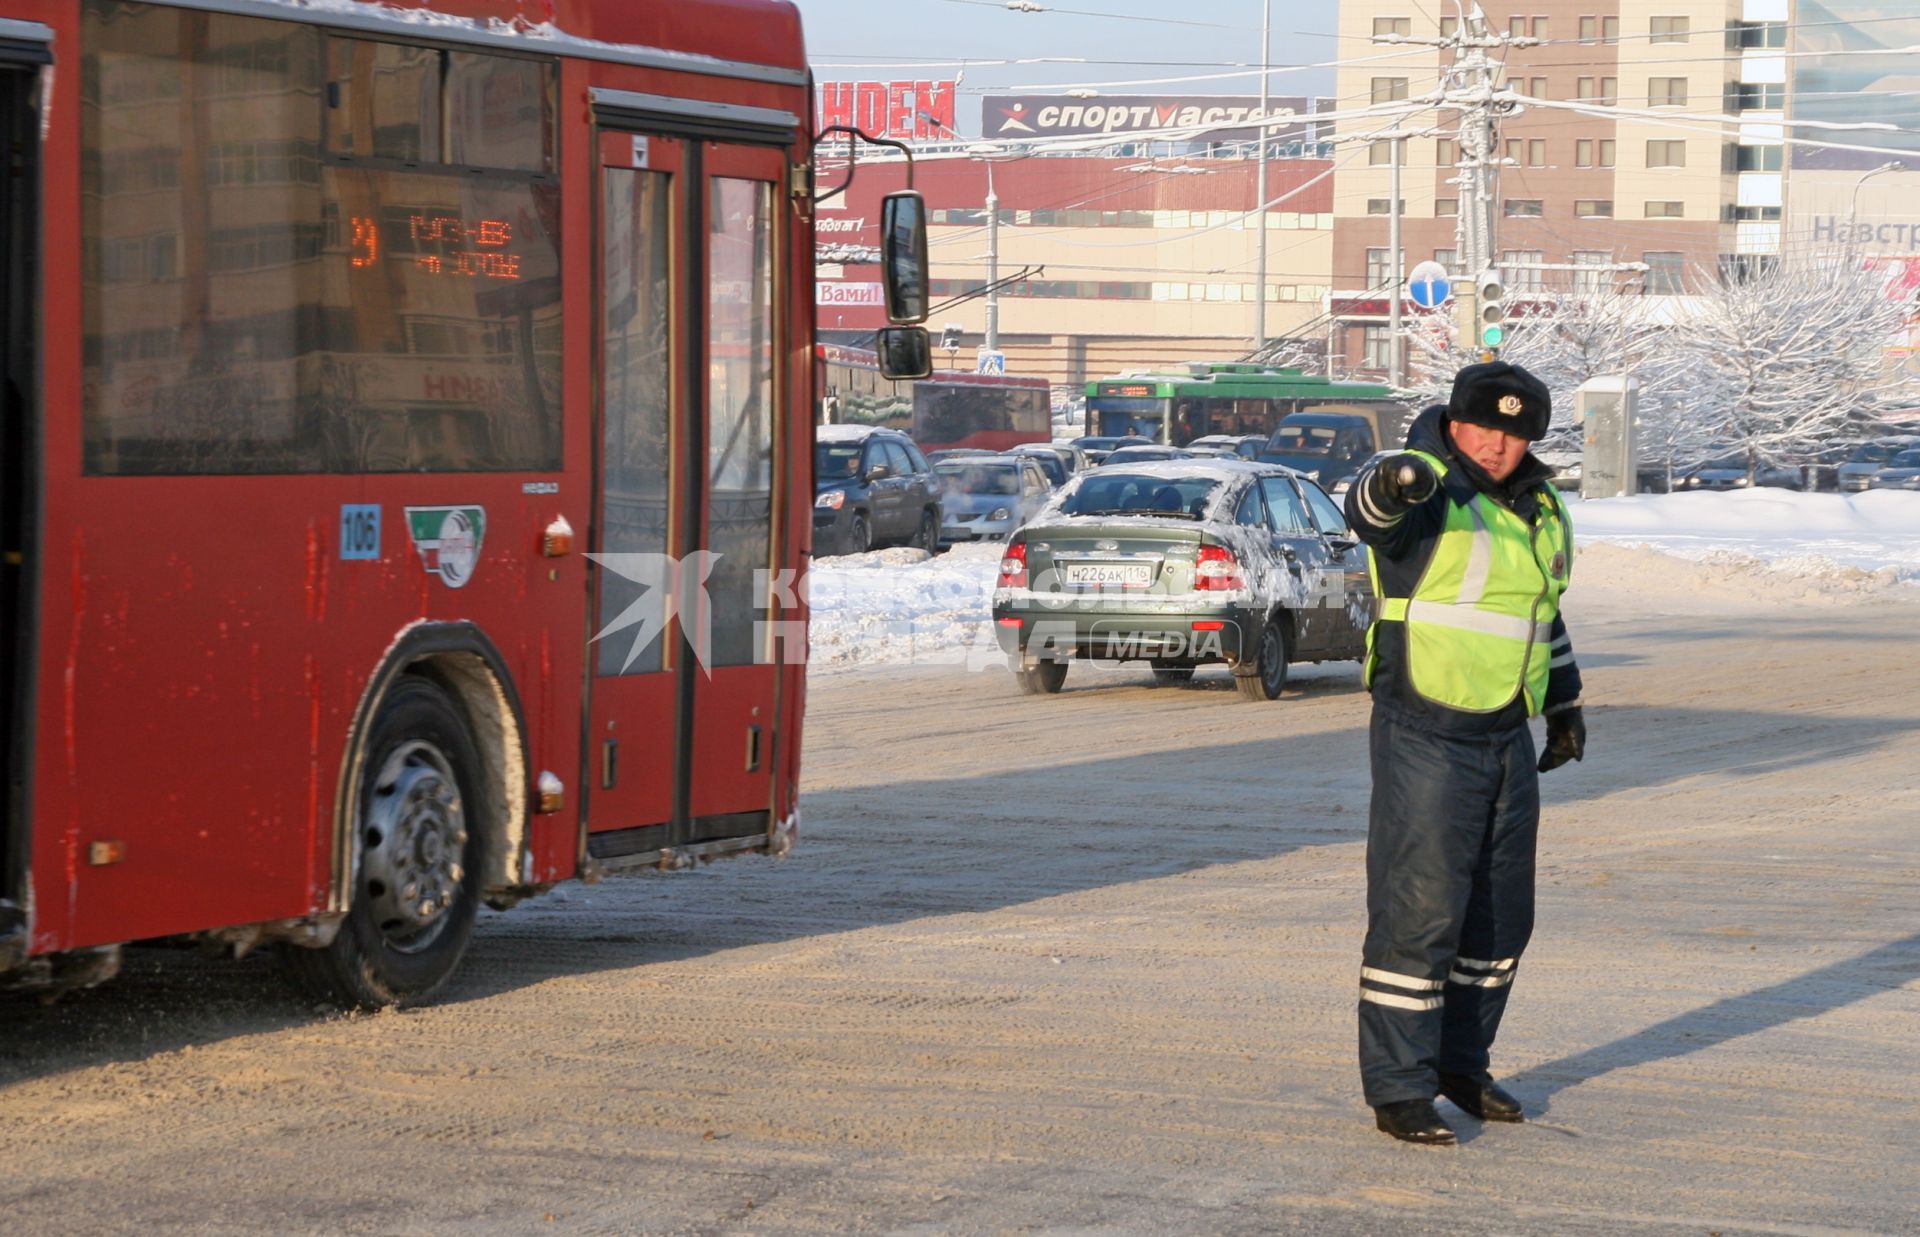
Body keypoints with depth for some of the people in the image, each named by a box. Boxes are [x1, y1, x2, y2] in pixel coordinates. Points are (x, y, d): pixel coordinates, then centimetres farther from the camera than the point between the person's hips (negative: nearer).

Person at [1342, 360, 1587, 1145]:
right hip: (1425, 738, -8)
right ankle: (1397, 1089, -2)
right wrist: (1392, 484, -61)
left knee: (1500, 917, 14)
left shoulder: (1539, 505, 10)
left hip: (1507, 740, 8)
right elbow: (1370, 508, -38)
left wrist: (1565, 703, 24)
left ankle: (1460, 1063, 29)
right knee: (1417, 912, -8)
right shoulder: (1431, 491, -13)